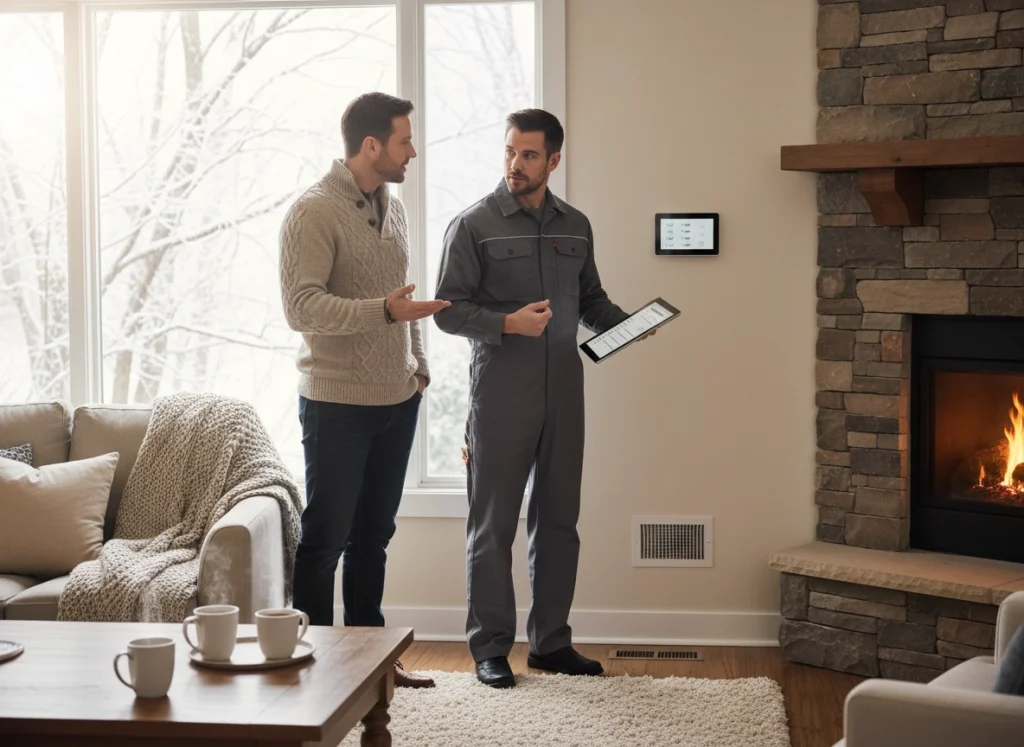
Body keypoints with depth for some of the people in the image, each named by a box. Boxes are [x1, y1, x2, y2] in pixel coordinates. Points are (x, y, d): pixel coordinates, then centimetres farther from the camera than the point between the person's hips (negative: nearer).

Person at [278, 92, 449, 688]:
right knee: (326, 538, 0)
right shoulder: (314, 212, -13)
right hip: (337, 401, -7)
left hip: (397, 399, 8)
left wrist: (418, 364, 15)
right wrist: (383, 311, -32)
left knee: (374, 534, 15)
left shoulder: (393, 209, 12)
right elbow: (301, 307, -22)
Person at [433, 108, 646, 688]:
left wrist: (627, 324, 0)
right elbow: (449, 309, -7)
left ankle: (552, 641, 22)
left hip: (563, 393, 5)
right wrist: (508, 323, -21)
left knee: (558, 520, 11)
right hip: (500, 396, -5)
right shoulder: (474, 225, -4)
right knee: (493, 524, 2)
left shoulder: (575, 226, 10)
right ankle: (491, 648, 12)